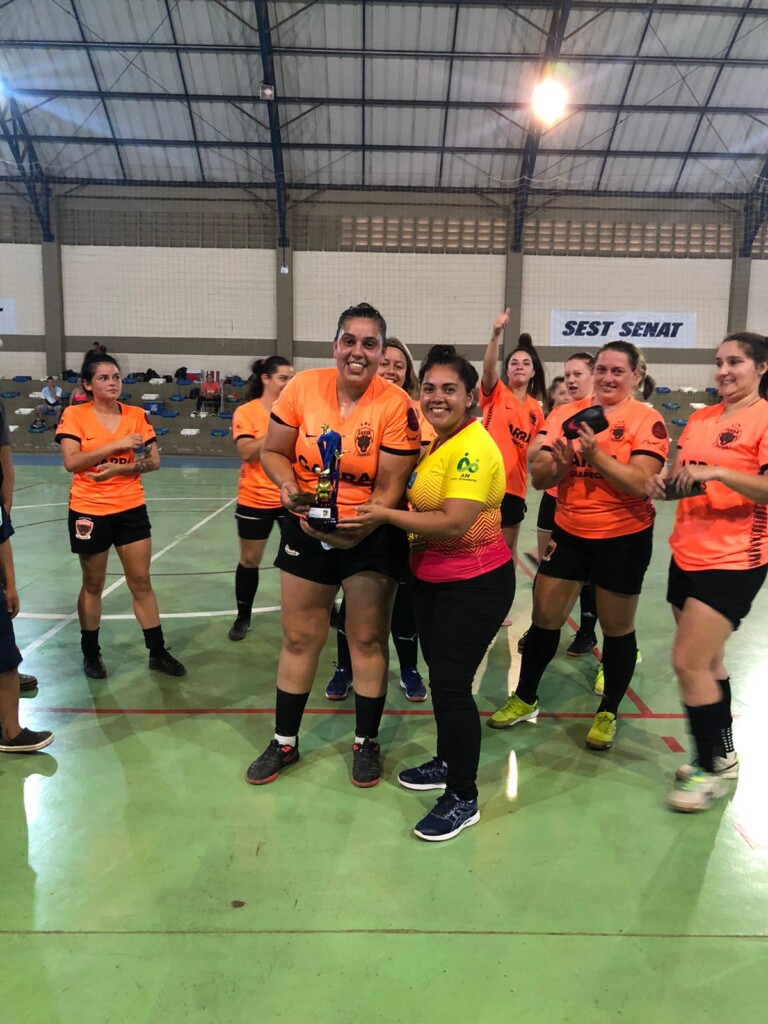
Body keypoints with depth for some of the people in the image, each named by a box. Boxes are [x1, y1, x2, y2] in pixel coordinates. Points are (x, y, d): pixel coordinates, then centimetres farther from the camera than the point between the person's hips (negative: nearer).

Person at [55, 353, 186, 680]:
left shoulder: (137, 415, 0)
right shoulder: (74, 415, -7)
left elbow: (153, 461, -4)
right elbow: (71, 462, -18)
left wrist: (116, 469, -18)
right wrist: (116, 445, -22)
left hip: (131, 509, 2)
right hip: (89, 511, -2)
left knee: (141, 582, 6)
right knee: (93, 584, 11)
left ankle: (157, 652, 16)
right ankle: (90, 653, 28)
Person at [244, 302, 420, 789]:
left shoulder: (396, 405, -15)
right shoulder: (303, 387, -8)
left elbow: (390, 487, -15)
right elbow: (273, 452, 2)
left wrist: (358, 528, -30)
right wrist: (288, 486, -18)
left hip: (372, 535, -2)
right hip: (307, 529, 3)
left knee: (367, 639, 8)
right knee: (299, 638, 12)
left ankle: (367, 743, 29)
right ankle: (285, 742, 31)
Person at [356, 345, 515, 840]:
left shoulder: (472, 447, -21)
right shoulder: (438, 440, 8)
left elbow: (454, 524, -28)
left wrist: (386, 515, -23)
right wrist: (412, 537, 0)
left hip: (474, 583, -9)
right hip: (433, 577, 9)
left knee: (451, 685, -5)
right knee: (440, 675, 19)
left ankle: (464, 798, 13)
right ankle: (447, 763, 39)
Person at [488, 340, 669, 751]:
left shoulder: (646, 420, -9)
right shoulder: (565, 414, 2)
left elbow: (642, 485, -20)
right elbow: (538, 478, 0)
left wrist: (596, 455, -27)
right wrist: (560, 463, -20)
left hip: (623, 539, -3)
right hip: (568, 532, 4)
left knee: (617, 629, 9)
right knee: (543, 618, 9)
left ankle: (608, 714, 29)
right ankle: (525, 699, 29)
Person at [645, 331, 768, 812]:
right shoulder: (700, 418, 11)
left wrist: (717, 471, -28)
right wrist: (663, 481, -3)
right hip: (687, 553, 7)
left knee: (689, 662, -9)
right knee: (708, 661, 16)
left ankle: (710, 769, 9)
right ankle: (724, 753, 33)